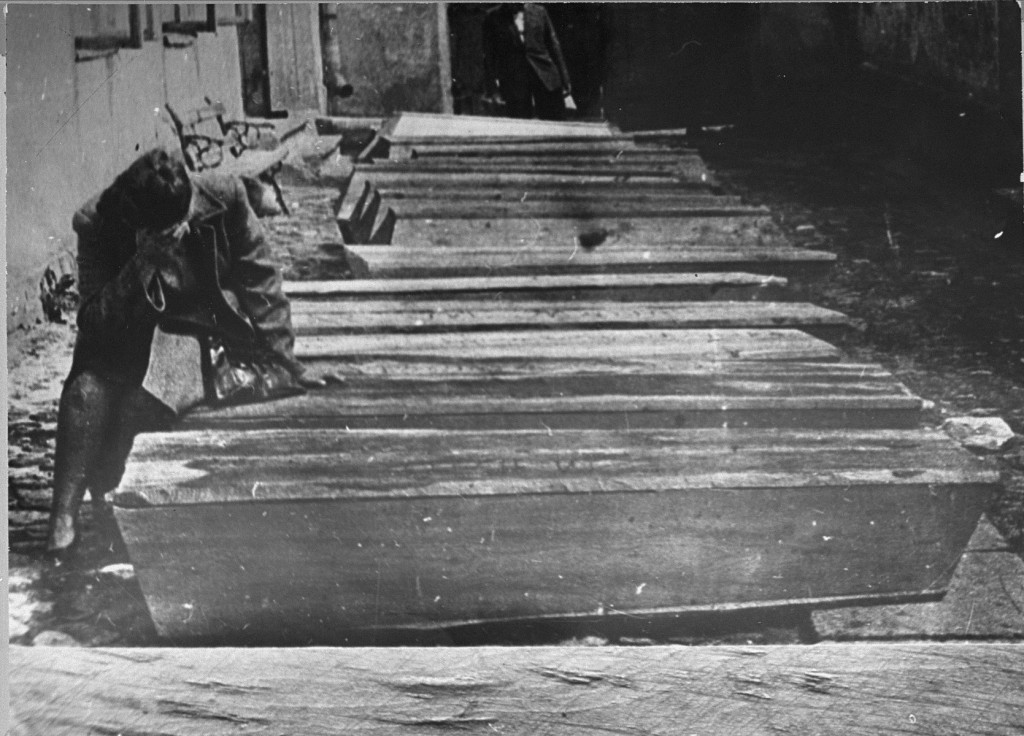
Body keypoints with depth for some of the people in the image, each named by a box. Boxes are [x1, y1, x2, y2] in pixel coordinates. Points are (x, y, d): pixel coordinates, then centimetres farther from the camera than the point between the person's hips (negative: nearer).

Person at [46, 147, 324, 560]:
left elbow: (259, 279, -5)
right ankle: (65, 514, -26)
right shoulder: (97, 223, -19)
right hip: (131, 342, -3)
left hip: (212, 336, 3)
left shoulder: (223, 196, -16)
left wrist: (280, 356, -8)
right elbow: (92, 321, -22)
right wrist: (141, 265, -35)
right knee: (87, 390, -29)